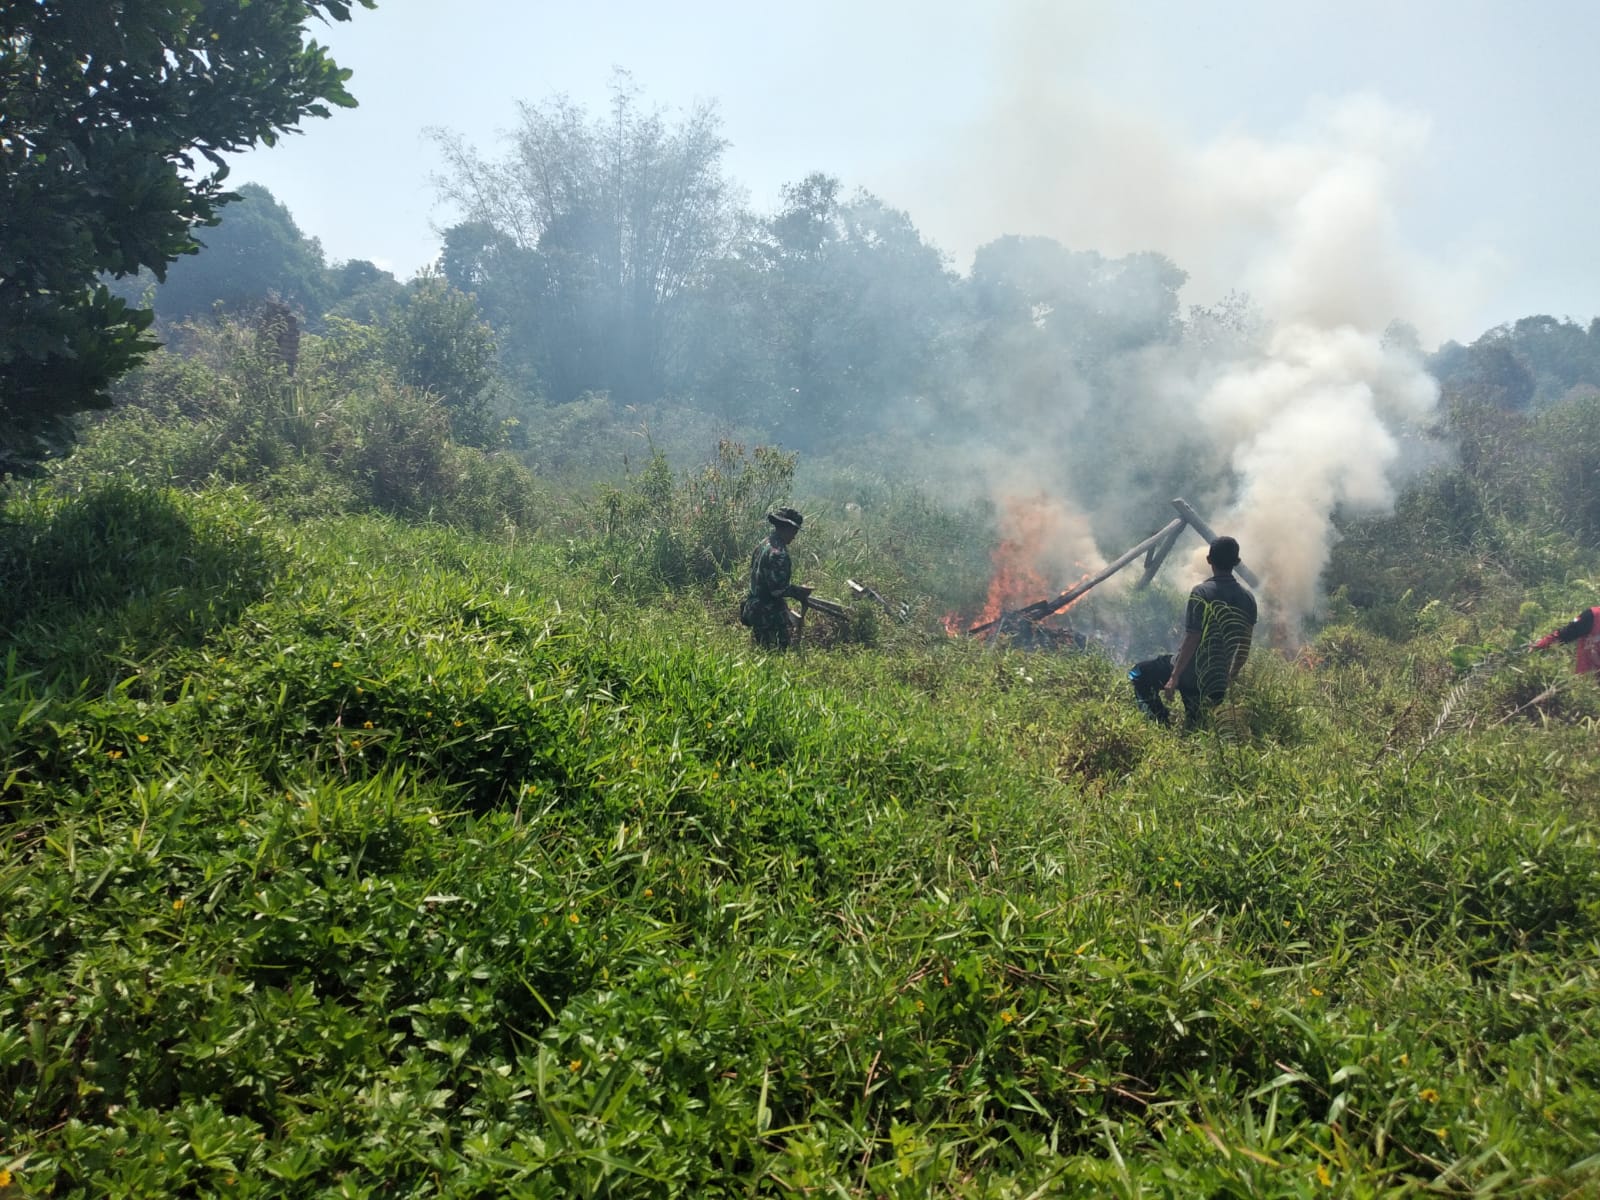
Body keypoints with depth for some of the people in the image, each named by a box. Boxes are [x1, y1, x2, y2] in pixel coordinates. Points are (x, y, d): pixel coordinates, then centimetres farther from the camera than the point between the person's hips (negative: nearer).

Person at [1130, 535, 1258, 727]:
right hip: (1220, 680, 6)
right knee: (1194, 727, 26)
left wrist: (1174, 677, -14)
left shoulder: (1202, 593, -16)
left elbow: (1191, 640, -19)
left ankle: (1164, 724, 3)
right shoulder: (1247, 597, 2)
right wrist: (1231, 676, 20)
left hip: (1193, 673, -6)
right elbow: (1244, 646, 7)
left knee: (1139, 676, 11)